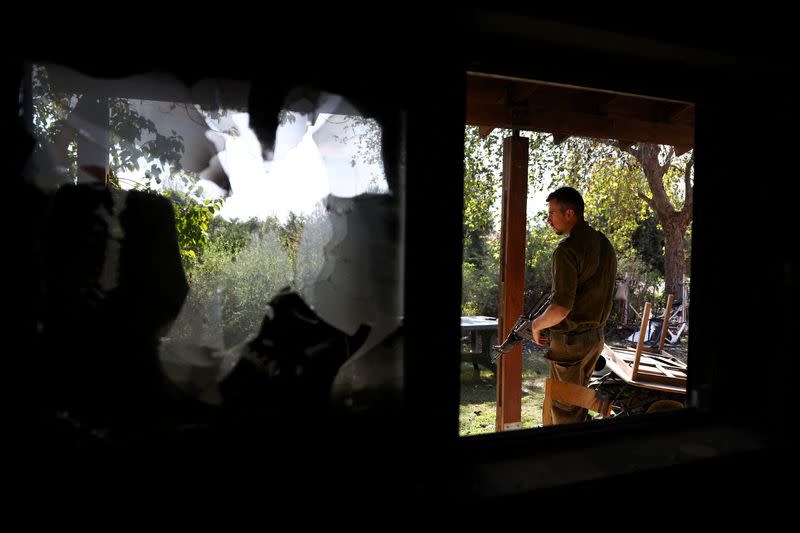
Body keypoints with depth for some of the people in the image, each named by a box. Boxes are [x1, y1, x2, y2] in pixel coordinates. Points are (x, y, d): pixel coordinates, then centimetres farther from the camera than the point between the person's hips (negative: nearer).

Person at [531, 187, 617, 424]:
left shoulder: (568, 249, -21)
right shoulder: (605, 244, 7)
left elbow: (561, 307, -28)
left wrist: (536, 325, -11)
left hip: (570, 340, -9)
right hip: (596, 337, 9)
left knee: (565, 409, 5)